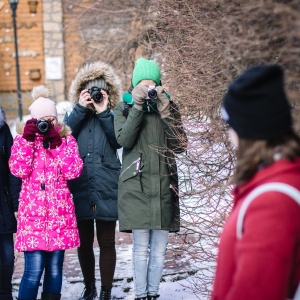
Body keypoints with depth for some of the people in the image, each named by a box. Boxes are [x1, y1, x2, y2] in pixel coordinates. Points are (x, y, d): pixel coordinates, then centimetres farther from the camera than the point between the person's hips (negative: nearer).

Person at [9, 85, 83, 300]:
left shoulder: (66, 139, 8)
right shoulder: (23, 138, 6)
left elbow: (73, 171, -6)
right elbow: (19, 170, -9)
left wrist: (57, 143, -10)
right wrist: (27, 140, -12)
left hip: (59, 212, 2)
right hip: (33, 212, -2)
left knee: (55, 269, 6)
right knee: (34, 270, -10)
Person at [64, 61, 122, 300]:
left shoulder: (111, 117, 7)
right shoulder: (74, 116, 11)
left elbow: (118, 141, -11)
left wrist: (103, 112, -12)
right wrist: (81, 108, -10)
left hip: (106, 190, -2)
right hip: (79, 189, 2)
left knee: (106, 243, 2)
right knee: (84, 242, 11)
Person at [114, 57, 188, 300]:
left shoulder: (168, 107, 11)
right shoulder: (124, 108, 7)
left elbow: (180, 144, -1)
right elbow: (124, 140, -10)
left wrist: (164, 111, -9)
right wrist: (138, 107, -13)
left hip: (164, 186, 2)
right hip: (137, 186, -2)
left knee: (159, 249, 5)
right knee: (141, 248, -3)